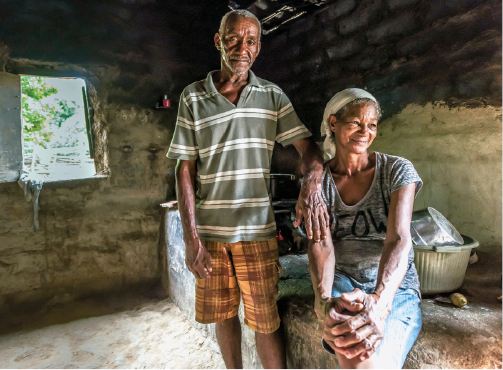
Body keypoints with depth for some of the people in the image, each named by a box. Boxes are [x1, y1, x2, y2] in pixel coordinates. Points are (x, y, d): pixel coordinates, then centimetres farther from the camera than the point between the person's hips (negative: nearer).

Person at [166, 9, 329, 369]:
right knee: (223, 314, 16)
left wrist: (311, 184, -26)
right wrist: (191, 237, -7)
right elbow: (185, 169, 0)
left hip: (257, 230, -1)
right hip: (209, 231, 2)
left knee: (265, 321, 4)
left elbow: (308, 146, -2)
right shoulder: (193, 97, 3)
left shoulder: (272, 96, 4)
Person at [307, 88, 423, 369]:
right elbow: (320, 242, -15)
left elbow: (399, 239, -20)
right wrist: (323, 299, -37)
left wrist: (379, 301, -40)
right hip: (342, 280, 1)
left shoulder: (398, 170, -4)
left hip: (394, 288, 0)